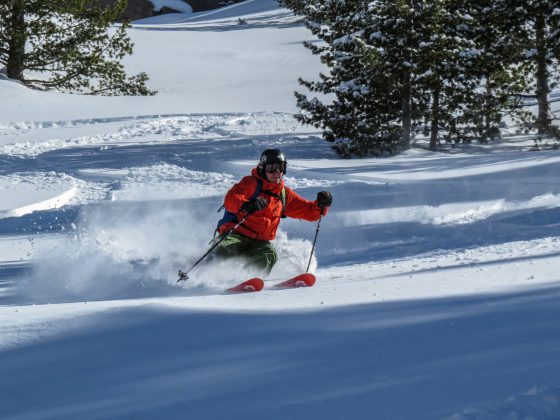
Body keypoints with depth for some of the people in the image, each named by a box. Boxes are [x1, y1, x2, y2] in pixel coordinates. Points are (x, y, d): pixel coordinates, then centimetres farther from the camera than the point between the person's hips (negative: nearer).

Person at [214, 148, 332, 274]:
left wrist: (321, 205, -5)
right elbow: (230, 199, -17)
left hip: (259, 241, 4)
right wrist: (246, 205, -40)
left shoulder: (285, 194, 17)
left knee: (269, 256, -30)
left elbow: (309, 211, 19)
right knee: (224, 251, -34)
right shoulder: (251, 183, 0)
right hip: (236, 234, -4)